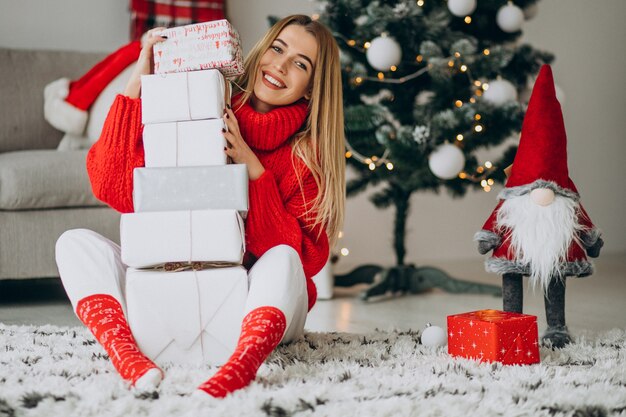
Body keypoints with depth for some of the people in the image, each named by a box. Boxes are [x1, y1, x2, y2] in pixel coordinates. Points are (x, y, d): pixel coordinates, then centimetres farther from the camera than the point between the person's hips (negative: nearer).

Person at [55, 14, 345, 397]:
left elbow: (305, 257, -13)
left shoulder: (308, 155, -2)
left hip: (255, 309, -2)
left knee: (283, 258, -31)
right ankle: (127, 355, -43)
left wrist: (251, 166, -20)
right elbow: (113, 189, -9)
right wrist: (137, 85, -14)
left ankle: (239, 368, -58)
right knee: (77, 243, -14)